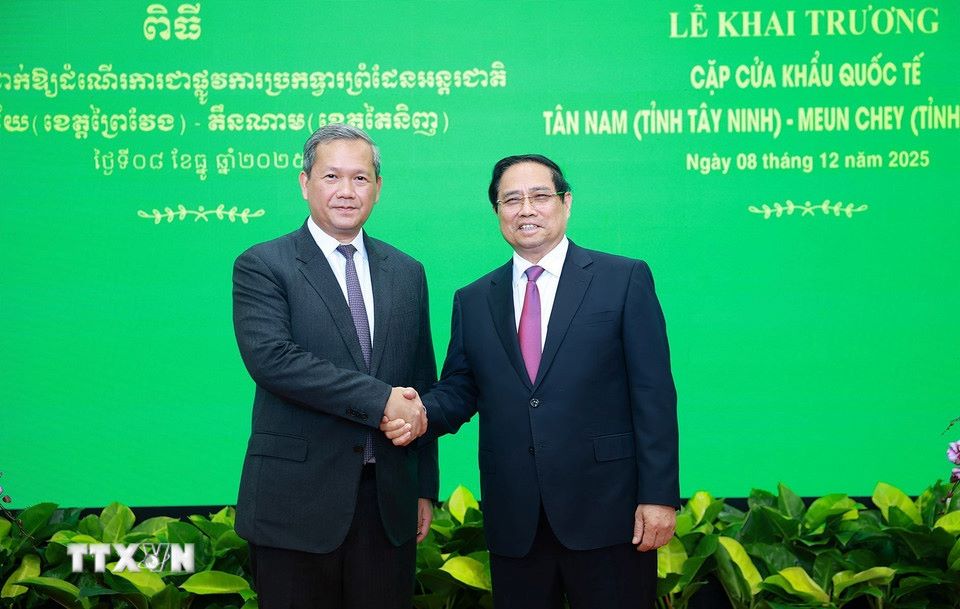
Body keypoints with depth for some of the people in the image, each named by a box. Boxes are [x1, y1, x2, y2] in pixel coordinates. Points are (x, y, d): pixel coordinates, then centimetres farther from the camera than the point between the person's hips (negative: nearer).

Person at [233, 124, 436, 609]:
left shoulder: (407, 273, 11)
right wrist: (380, 399, -20)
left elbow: (422, 385, 14)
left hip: (389, 504, 4)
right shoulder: (261, 267, -3)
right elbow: (270, 357, -19)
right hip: (296, 502, -4)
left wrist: (425, 489, 12)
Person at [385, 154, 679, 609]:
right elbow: (459, 390, 13)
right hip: (513, 522, 3)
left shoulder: (625, 280, 0)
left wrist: (659, 496, -10)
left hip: (606, 513, -3)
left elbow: (653, 395, -4)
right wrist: (424, 413, -10)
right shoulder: (473, 301, 12)